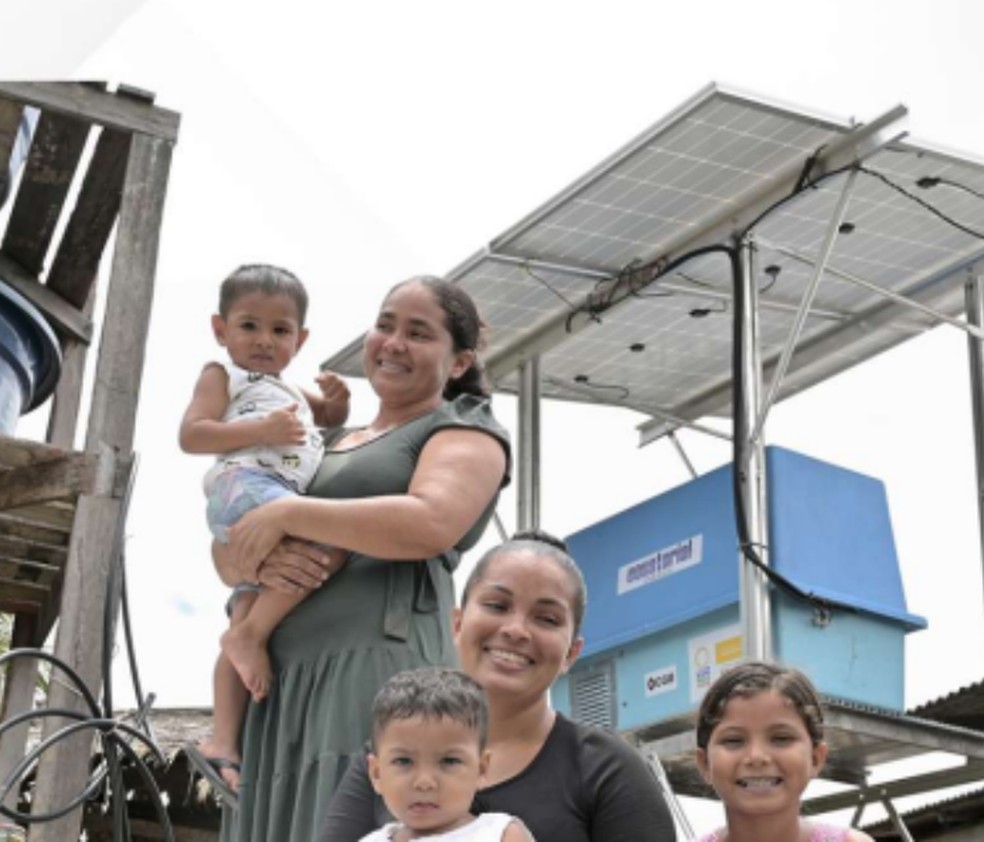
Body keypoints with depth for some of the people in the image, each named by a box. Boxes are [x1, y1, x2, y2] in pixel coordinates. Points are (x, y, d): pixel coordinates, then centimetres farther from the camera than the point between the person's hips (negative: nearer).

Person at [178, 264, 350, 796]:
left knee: (247, 623, 3)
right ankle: (250, 634, -23)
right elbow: (190, 435, -4)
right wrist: (262, 431, -15)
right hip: (244, 485, -8)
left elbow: (329, 419, 43)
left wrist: (335, 401, 18)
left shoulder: (287, 389, 33)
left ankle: (222, 741, 3)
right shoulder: (223, 374, 10)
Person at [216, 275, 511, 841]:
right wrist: (259, 559, -5)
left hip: (380, 670, -7)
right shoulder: (328, 445, 27)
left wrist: (285, 515, -9)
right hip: (286, 683, 7)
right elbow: (226, 551, 20)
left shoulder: (467, 427, 7)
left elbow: (429, 526, -15)